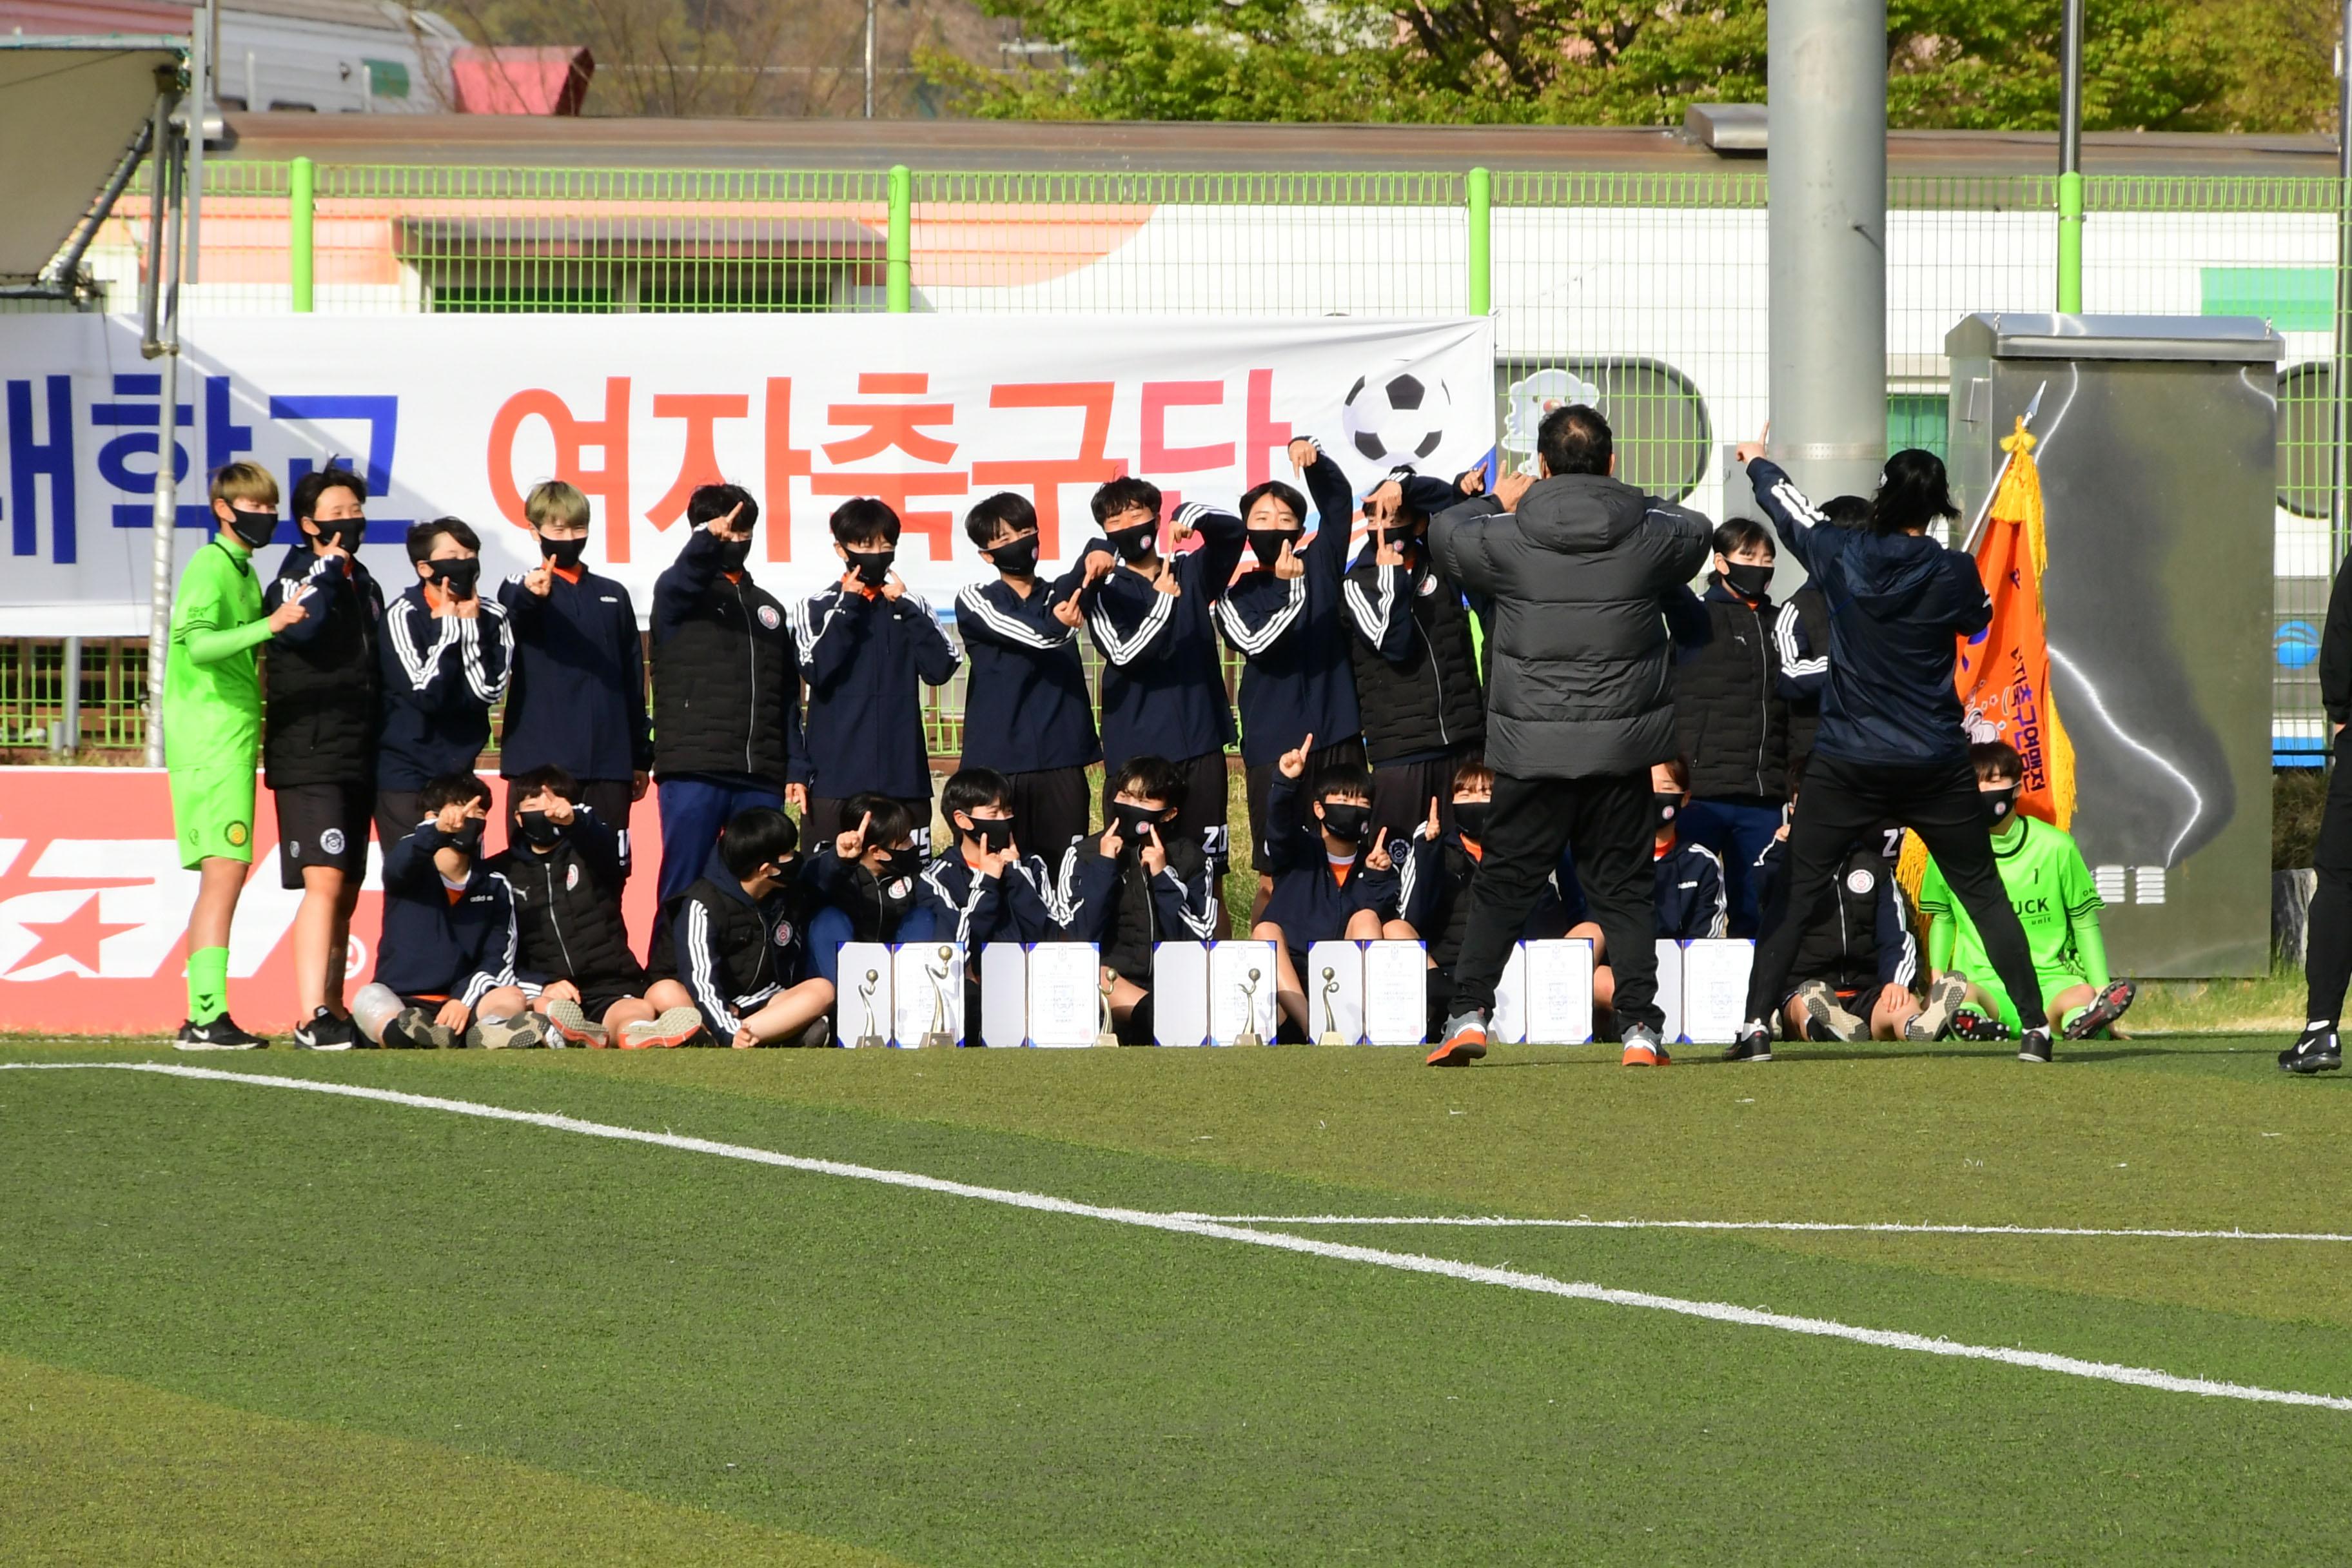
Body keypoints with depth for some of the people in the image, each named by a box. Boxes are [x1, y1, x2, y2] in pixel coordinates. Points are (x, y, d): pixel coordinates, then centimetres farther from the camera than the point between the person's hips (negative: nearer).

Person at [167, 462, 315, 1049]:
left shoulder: (243, 572, 20)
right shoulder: (211, 567, -9)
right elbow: (198, 643, -26)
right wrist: (270, 625, -35)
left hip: (231, 739, 10)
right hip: (211, 741, -10)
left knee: (222, 876, 10)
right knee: (225, 869, -16)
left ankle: (202, 1018, 12)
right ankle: (208, 1016, -21)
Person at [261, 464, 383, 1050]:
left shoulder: (364, 586, 19)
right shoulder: (297, 576, -4)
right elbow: (301, 628, -27)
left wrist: (382, 753, 21)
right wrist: (328, 567, -13)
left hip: (358, 760, 8)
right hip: (309, 757, -8)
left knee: (346, 893, 10)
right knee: (325, 882, -18)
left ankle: (334, 1010, 16)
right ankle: (312, 1017, -23)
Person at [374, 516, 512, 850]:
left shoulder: (491, 617, -1)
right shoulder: (403, 616, -11)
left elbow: (488, 693, -10)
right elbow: (425, 694, -20)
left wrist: (470, 629, -14)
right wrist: (448, 628, -16)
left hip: (458, 770, 4)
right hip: (406, 770, -4)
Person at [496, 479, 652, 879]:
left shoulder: (613, 596, 16)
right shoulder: (520, 590, 2)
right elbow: (510, 613, -24)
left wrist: (642, 757, 17)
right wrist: (529, 595, -47)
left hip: (608, 767, 4)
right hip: (540, 762, -4)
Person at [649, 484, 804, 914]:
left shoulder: (768, 608, 21)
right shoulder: (681, 593, 7)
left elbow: (789, 699, 19)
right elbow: (679, 581, -19)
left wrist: (794, 770, 10)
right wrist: (708, 539, -41)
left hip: (760, 780, 4)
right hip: (693, 772, -4)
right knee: (683, 886, -6)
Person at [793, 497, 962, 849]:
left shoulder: (911, 606, 11)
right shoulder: (816, 608, 6)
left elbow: (940, 668, -2)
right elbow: (818, 670, -12)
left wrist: (905, 605, -5)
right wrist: (848, 605, -7)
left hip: (903, 776, 2)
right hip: (836, 776, -2)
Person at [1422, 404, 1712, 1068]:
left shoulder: (1507, 537, -7)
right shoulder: (1647, 534, -3)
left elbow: (1445, 535, 14)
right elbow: (1697, 533, 21)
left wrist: (1496, 503, 31)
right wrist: (1628, 500, 33)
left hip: (1533, 749, -1)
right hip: (1621, 747, 1)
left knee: (1502, 887, 10)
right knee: (1624, 889, 9)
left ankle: (1469, 1013, 2)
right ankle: (1639, 1026, 4)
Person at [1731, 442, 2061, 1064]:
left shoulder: (1842, 557, -6)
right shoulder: (1952, 574, -8)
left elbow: (1793, 513, 13)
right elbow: (1977, 618, 14)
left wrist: (1758, 464, 35)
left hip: (1845, 765, 0)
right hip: (1935, 765, 0)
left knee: (1794, 894, 7)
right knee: (1984, 894, 9)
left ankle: (1757, 1024, -2)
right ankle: (2035, 1024, 5)